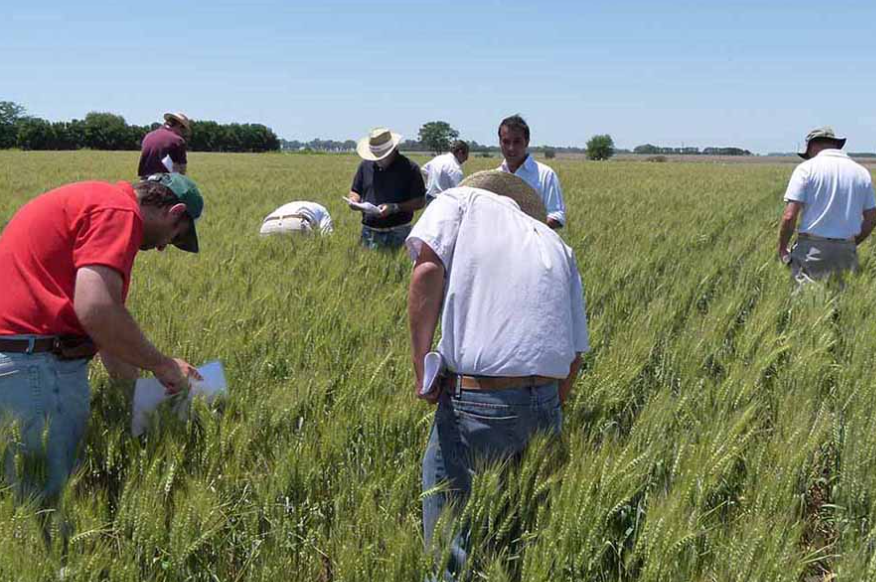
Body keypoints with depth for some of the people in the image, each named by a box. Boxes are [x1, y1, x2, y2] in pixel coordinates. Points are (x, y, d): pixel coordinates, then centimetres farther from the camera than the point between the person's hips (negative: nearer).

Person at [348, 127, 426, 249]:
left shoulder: (409, 168, -3)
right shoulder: (365, 165, 10)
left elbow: (420, 201, -4)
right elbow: (355, 191, 21)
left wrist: (394, 208, -16)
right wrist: (354, 199, -3)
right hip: (369, 233, 4)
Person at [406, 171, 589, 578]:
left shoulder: (461, 199, 11)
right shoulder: (556, 245, 23)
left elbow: (428, 268, -11)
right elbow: (575, 353, 18)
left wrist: (421, 365, -7)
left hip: (475, 399, -5)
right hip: (545, 403, 6)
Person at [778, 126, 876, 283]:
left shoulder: (806, 168, -3)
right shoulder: (861, 172, 10)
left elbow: (789, 216, -11)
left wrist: (782, 248, 2)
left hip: (812, 249, -4)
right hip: (846, 251, 4)